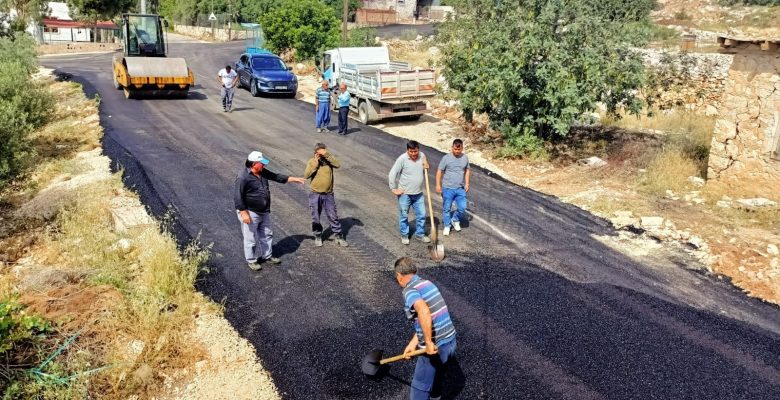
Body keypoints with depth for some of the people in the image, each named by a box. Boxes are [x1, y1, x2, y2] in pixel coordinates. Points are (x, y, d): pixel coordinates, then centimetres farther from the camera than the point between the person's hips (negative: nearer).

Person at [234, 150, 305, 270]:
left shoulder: (262, 172, 2)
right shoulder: (243, 177, -23)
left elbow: (276, 176, 15)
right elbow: (237, 196, -23)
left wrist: (294, 179, 13)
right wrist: (244, 213, -26)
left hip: (264, 212, 9)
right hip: (250, 213, -9)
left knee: (267, 234, 19)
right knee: (251, 238, 4)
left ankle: (267, 256, 36)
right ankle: (251, 261, 21)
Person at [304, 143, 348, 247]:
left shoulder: (328, 160, -1)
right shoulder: (311, 162, -2)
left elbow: (338, 164, -22)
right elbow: (306, 176, -14)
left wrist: (327, 155, -26)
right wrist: (315, 163, -18)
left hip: (328, 194, 0)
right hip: (315, 195, 0)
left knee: (333, 216, 4)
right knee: (315, 218, 9)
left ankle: (339, 237, 15)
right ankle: (318, 237, 27)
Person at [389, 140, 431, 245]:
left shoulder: (422, 156, -2)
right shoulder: (402, 159, -18)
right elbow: (392, 174, -15)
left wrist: (426, 168, -8)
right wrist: (394, 189, -13)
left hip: (418, 193, 5)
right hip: (404, 194, -4)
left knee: (421, 215, 11)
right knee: (404, 216, 9)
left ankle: (420, 234, 28)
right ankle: (404, 235, 27)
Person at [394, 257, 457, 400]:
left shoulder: (409, 290, -15)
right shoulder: (428, 284, 11)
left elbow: (424, 312, -36)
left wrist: (428, 343, -29)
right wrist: (413, 344, 17)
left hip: (434, 347, -8)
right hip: (450, 341, 8)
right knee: (437, 380, 30)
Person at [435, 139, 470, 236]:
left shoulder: (465, 158, 3)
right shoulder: (446, 158, -10)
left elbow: (467, 170, 15)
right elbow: (439, 171, -7)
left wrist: (467, 183, 8)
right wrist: (438, 185, -11)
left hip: (460, 189, 3)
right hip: (447, 188, -3)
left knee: (462, 208, 0)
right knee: (446, 209, 6)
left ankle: (455, 220, 28)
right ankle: (447, 226, 24)